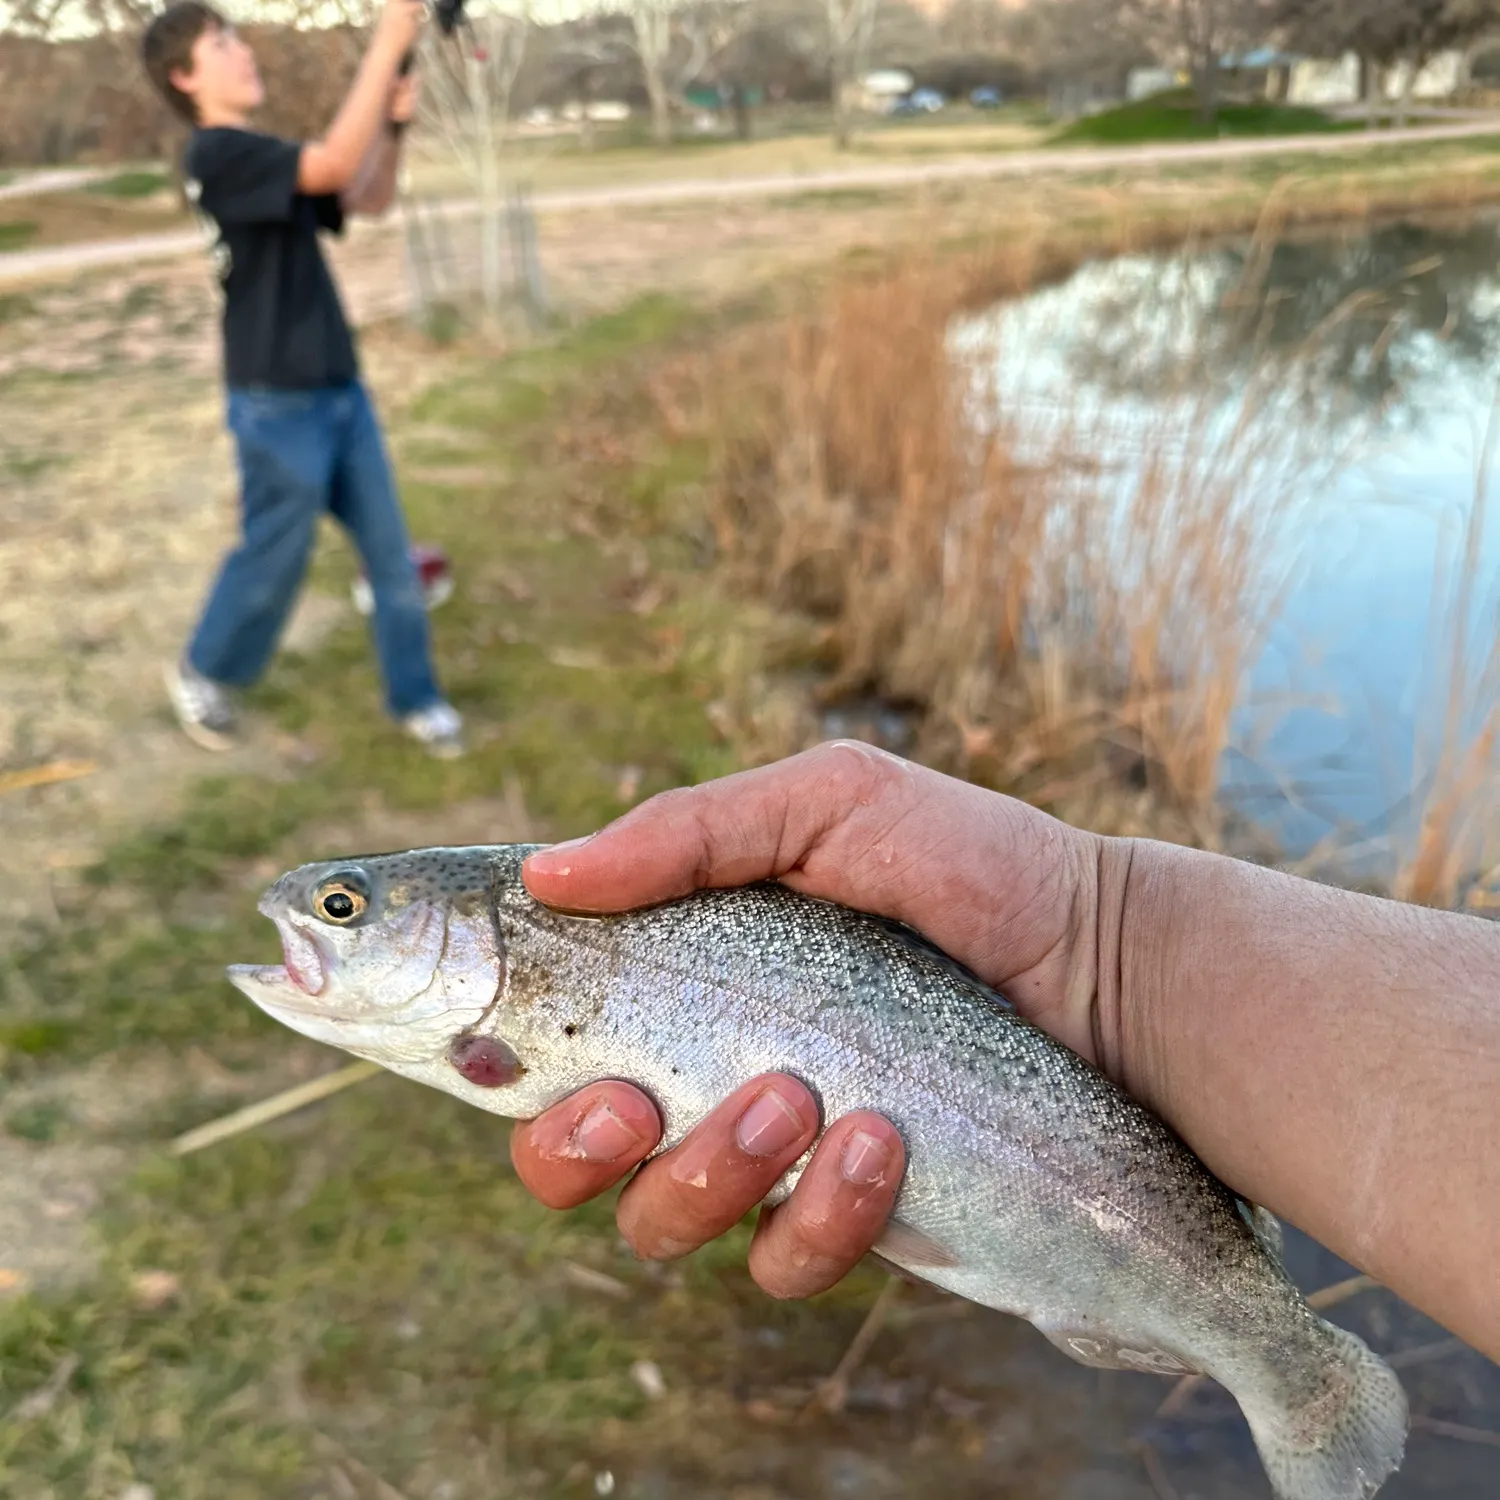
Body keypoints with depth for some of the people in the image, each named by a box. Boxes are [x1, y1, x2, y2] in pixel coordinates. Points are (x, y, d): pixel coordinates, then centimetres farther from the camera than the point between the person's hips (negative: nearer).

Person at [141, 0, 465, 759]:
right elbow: (336, 162, -27)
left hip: (340, 389, 8)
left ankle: (413, 695, 20)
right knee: (275, 556, 6)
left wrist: (394, 122, -2)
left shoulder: (266, 157, 14)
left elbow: (368, 199, 15)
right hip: (277, 403, -8)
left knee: (390, 551, 8)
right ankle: (203, 671, 31)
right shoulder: (216, 153, -15)